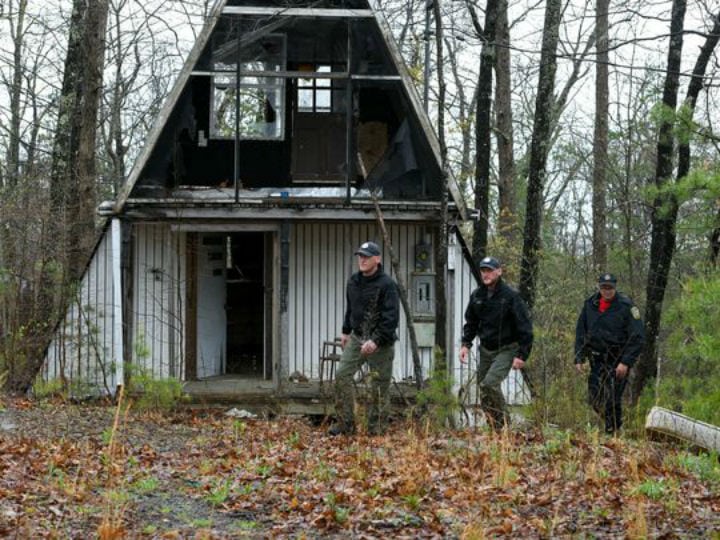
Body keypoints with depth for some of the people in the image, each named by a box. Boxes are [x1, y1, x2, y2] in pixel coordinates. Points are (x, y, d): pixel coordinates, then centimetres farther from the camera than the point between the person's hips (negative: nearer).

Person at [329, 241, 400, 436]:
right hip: (357, 338, 6)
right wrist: (346, 331, 22)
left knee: (379, 385, 0)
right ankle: (345, 423, 1)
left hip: (380, 342, -6)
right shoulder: (353, 281, 9)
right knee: (342, 376, -4)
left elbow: (391, 317, -18)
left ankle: (376, 428, 10)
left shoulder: (386, 284, -13)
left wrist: (376, 341, -23)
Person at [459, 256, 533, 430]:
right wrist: (466, 344, 3)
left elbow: (524, 327, -12)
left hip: (506, 350, -6)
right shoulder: (477, 295, 4)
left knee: (489, 383, -24)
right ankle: (494, 428, 19)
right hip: (485, 350, 6)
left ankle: (503, 425, -9)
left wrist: (522, 355, -16)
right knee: (484, 395, 6)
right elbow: (471, 322, 18)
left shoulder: (510, 296, -13)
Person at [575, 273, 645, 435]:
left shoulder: (626, 306, -10)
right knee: (594, 400, 6)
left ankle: (612, 432, 2)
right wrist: (579, 358, 4)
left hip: (618, 361, -5)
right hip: (597, 359, 5)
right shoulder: (590, 304, 5)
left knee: (612, 400, -9)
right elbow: (580, 333, 13)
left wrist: (626, 362, -17)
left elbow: (637, 338, -11)